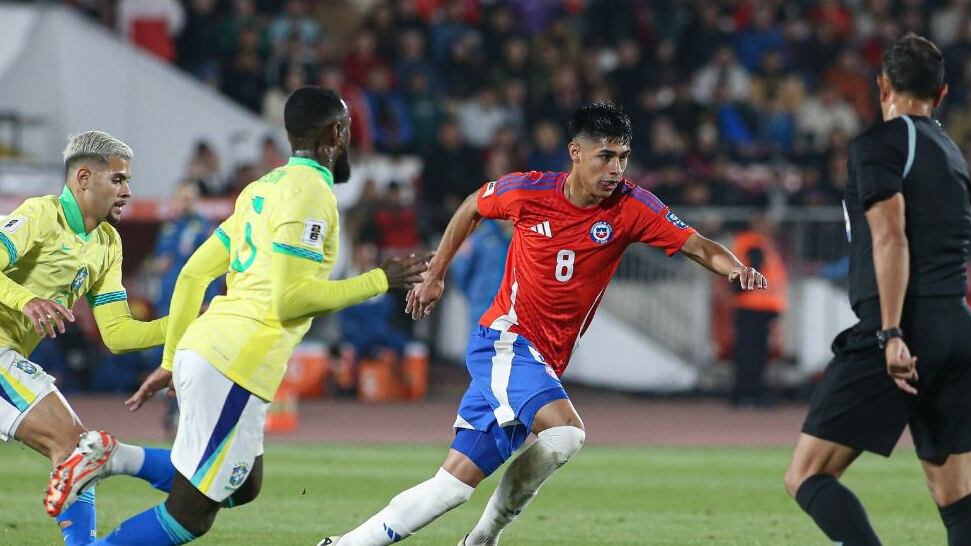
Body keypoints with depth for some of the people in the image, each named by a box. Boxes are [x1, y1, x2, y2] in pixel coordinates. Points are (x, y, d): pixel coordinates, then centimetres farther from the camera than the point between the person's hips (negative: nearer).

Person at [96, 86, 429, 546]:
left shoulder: (261, 189, 18)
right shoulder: (311, 193, -9)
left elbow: (193, 274, 19)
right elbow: (290, 300, -16)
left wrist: (170, 362, 24)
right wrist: (380, 281, -8)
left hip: (198, 351, 9)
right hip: (235, 367, -9)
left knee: (243, 487, 20)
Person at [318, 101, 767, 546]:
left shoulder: (632, 208, -5)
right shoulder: (528, 191, -8)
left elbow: (698, 246, -10)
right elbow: (472, 208, 12)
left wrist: (736, 269, -30)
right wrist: (434, 275, 17)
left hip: (543, 362, 4)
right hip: (503, 340, -4)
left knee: (454, 484, -1)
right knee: (565, 430, -28)